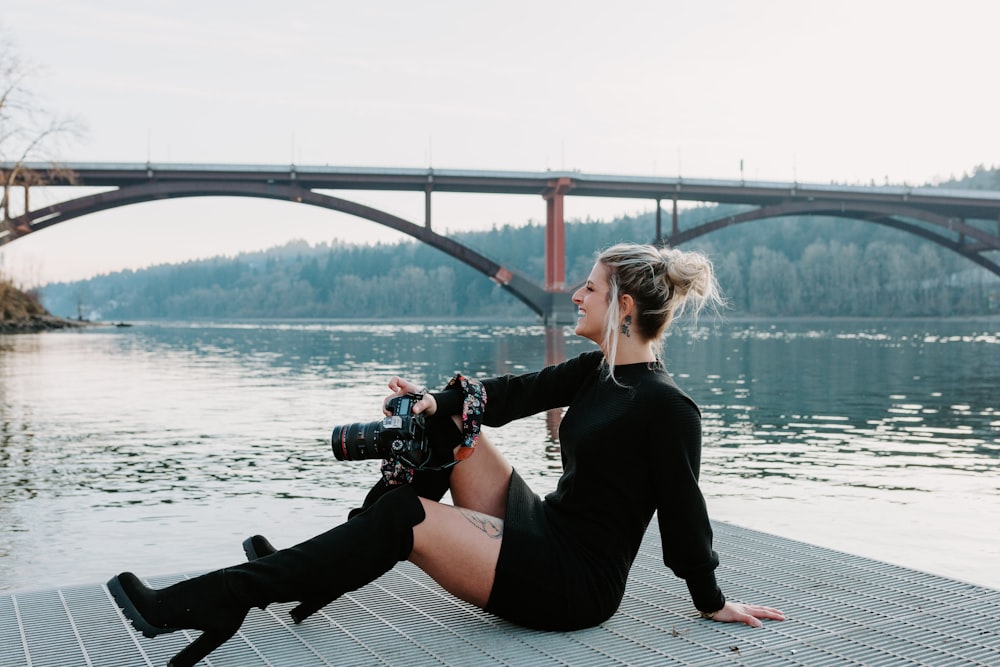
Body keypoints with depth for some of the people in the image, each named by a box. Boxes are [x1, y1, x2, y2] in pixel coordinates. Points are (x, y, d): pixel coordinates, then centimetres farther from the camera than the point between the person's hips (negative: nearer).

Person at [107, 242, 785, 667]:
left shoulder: (667, 408, -19)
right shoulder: (596, 369, 8)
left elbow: (684, 511, -13)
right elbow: (517, 392, 4)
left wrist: (713, 602, -4)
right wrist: (440, 399, -12)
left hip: (574, 585, -8)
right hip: (540, 530, 9)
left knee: (406, 517, -21)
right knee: (452, 419, 1)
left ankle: (203, 603, -16)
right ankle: (324, 569, 3)